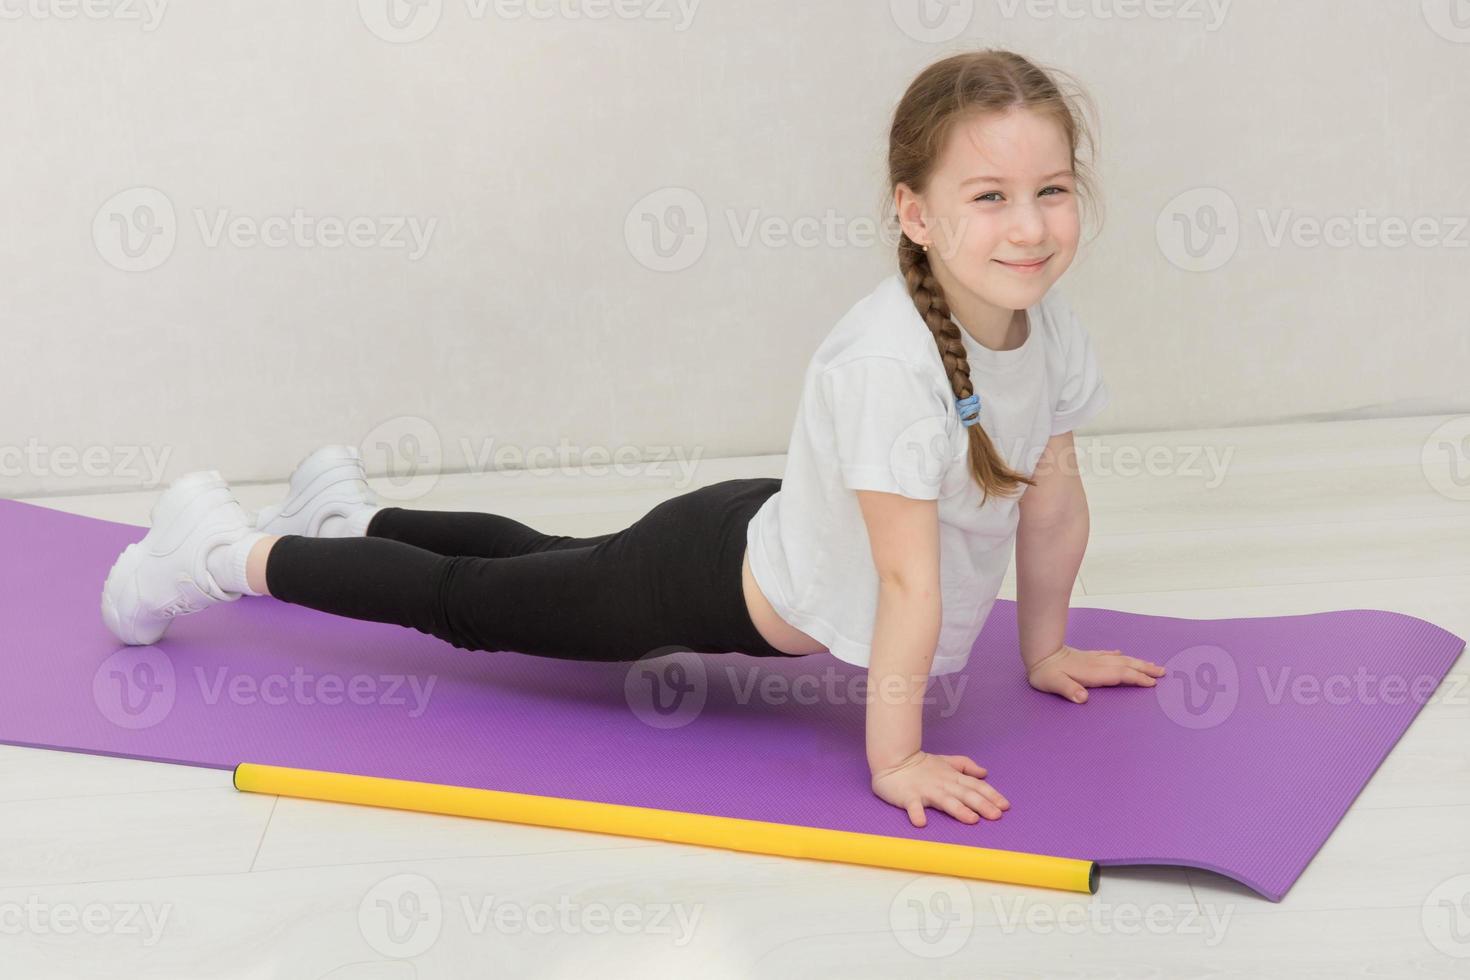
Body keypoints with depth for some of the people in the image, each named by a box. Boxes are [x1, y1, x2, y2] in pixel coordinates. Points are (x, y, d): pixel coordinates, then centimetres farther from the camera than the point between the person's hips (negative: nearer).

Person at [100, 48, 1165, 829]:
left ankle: (352, 513, 54)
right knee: (466, 602, 11)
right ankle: (230, 550, 31)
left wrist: (1045, 651, 11)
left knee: (545, 567, 30)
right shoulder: (887, 362, -39)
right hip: (711, 580, -8)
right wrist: (894, 761, -28)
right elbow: (909, 580, -34)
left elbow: (1055, 498, 3)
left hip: (764, 535, 8)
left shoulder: (1054, 330, -13)